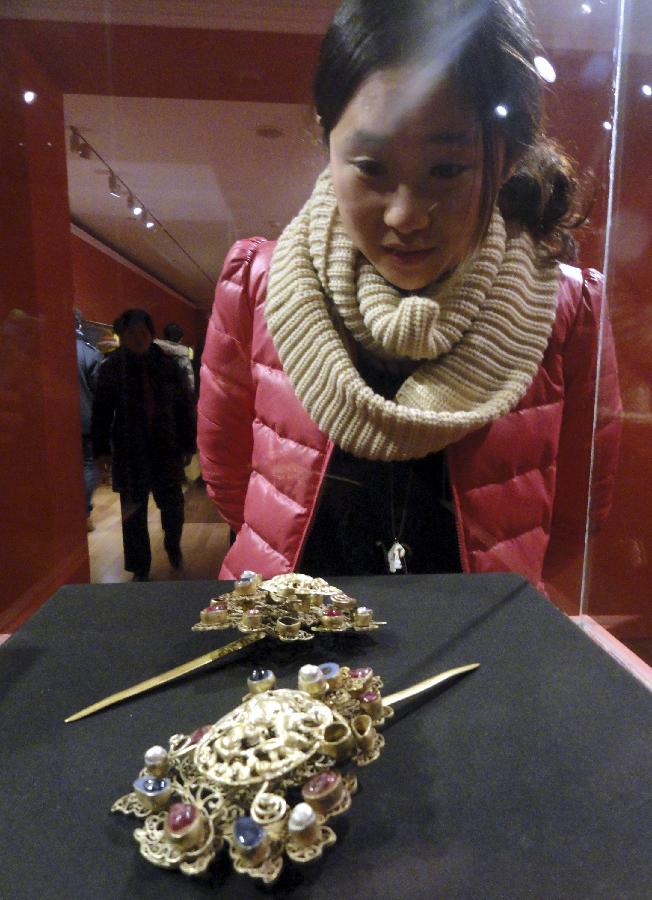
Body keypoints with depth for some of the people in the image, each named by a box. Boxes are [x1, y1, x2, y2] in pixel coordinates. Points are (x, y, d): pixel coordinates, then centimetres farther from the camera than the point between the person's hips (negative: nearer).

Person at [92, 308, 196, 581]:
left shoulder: (168, 366, 2)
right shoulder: (111, 368, 1)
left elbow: (185, 407, 4)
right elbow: (102, 411, 4)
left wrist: (188, 445, 3)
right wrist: (101, 449, 0)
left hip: (166, 448, 0)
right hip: (129, 451, 0)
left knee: (173, 505, 6)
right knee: (133, 512, 5)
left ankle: (173, 546, 37)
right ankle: (140, 569, 20)